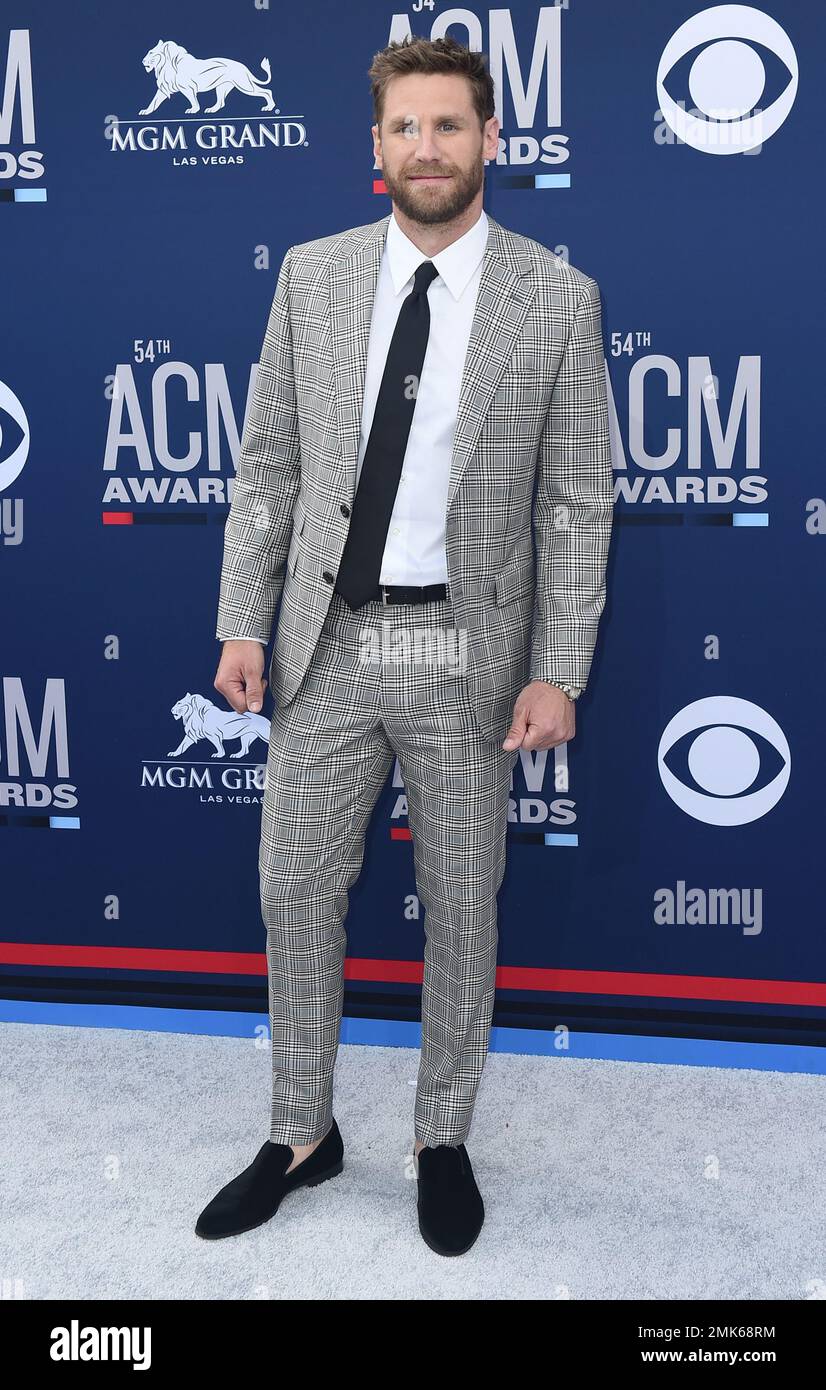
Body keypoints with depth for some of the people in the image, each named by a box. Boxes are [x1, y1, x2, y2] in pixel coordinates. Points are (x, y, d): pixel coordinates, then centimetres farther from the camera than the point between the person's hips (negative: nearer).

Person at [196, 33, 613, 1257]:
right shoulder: (311, 276, 3)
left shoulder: (558, 297, -4)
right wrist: (242, 621, 1)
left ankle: (444, 1141, 32)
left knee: (463, 907, 10)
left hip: (466, 653, -2)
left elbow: (578, 503, -4)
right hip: (328, 643, 3)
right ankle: (302, 1135, 31)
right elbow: (268, 465, 6)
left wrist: (558, 672, -9)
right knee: (295, 891, 10)